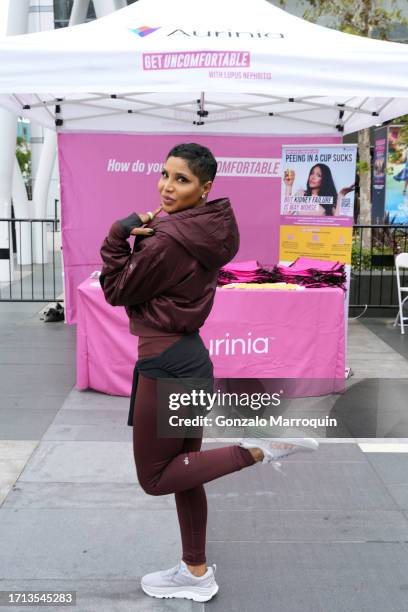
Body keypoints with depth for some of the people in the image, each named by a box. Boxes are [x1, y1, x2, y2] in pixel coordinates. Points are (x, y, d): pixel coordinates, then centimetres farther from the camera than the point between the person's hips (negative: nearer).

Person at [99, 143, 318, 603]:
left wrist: (119, 234, -12)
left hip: (167, 366, -9)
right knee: (182, 468, 19)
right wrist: (143, 231, -1)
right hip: (189, 356, 9)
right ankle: (195, 572, 33)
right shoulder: (206, 231, 6)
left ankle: (261, 448, -1)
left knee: (155, 477, 8)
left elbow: (117, 292, -10)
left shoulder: (167, 239, -22)